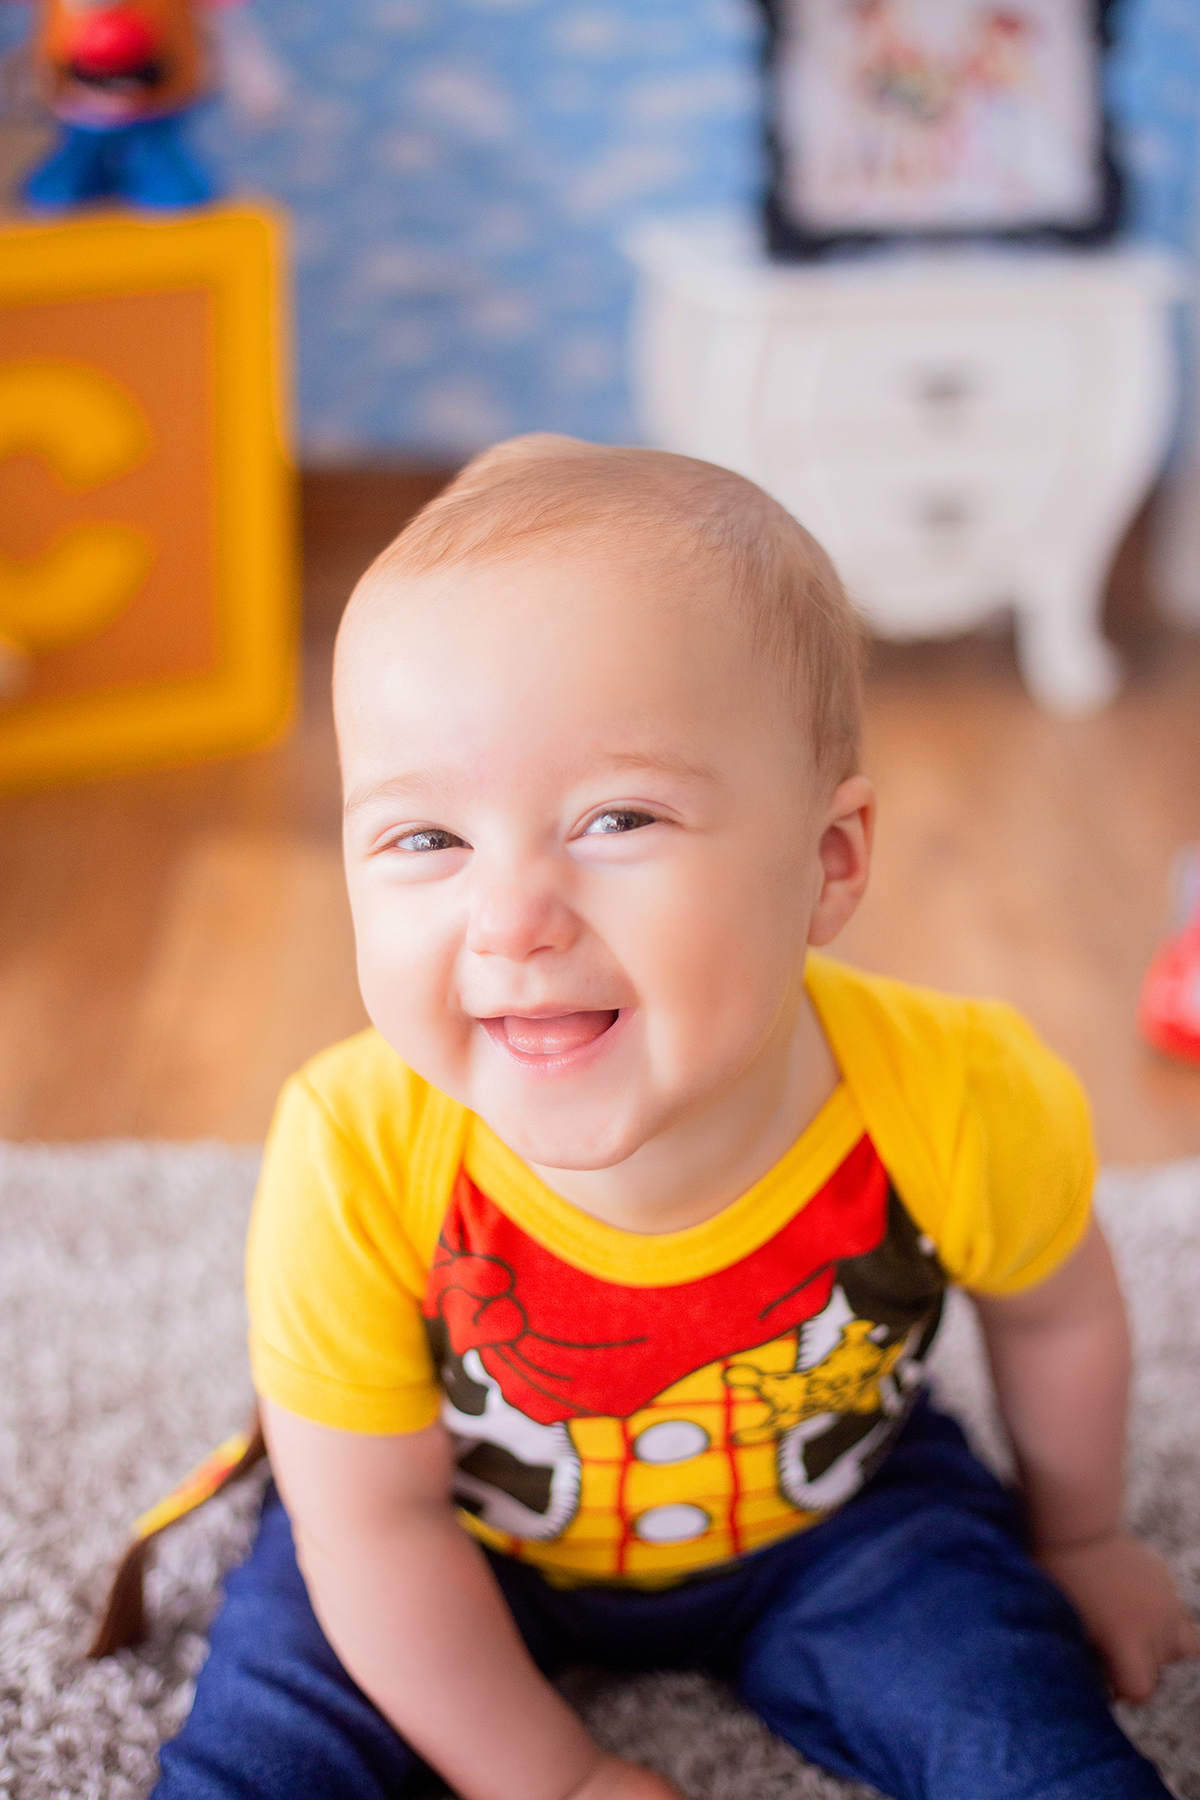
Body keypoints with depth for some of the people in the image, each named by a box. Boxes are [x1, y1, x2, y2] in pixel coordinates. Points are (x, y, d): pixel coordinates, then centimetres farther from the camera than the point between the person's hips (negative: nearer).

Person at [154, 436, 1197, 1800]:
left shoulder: (963, 1109, -33)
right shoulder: (357, 1168, -37)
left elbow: (1057, 1316, -7)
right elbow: (375, 1526, -21)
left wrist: (1077, 1538, 10)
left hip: (829, 1514, 1)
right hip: (476, 1542, 0)